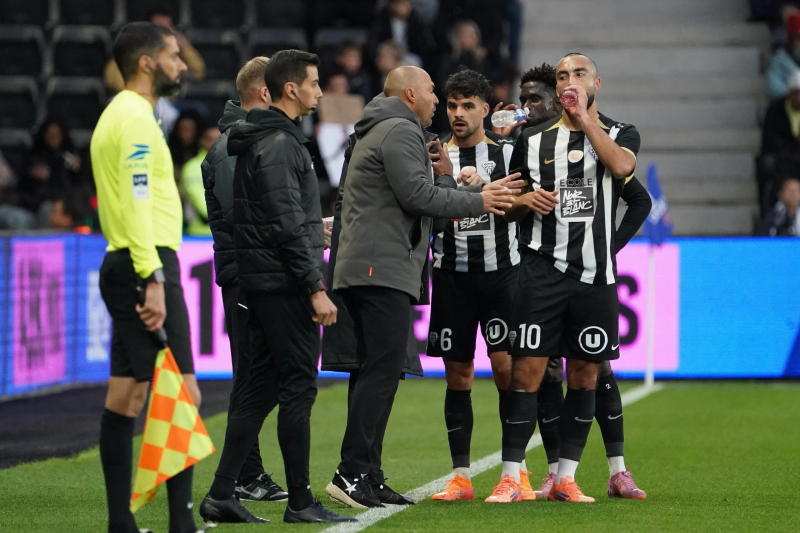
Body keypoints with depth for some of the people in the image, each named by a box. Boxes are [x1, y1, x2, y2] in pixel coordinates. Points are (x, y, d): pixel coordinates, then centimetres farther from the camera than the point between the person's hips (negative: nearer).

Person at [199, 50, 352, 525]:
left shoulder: (268, 140, 18)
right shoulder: (278, 146, -15)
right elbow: (288, 227, -19)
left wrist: (315, 231, 31)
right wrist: (316, 288, -19)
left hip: (264, 284, 10)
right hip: (283, 284, -10)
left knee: (262, 386, 10)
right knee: (298, 387, -5)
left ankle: (221, 494, 9)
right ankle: (301, 503, -1)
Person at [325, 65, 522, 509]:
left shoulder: (379, 131, 26)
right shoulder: (400, 130, -7)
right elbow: (416, 194, -16)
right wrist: (478, 202, -8)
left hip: (364, 270, 11)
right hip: (383, 268, -11)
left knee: (375, 372, 10)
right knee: (382, 371, -14)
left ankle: (366, 475, 9)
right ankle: (350, 473, -19)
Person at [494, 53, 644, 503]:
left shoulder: (620, 134, 7)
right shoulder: (533, 141, 12)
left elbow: (621, 165, -17)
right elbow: (510, 209, 19)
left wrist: (584, 116, -13)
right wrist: (525, 200, -4)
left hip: (596, 275, 0)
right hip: (542, 272, 0)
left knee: (585, 375, 4)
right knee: (528, 370, -7)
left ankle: (566, 479, 12)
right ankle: (510, 478, -4)